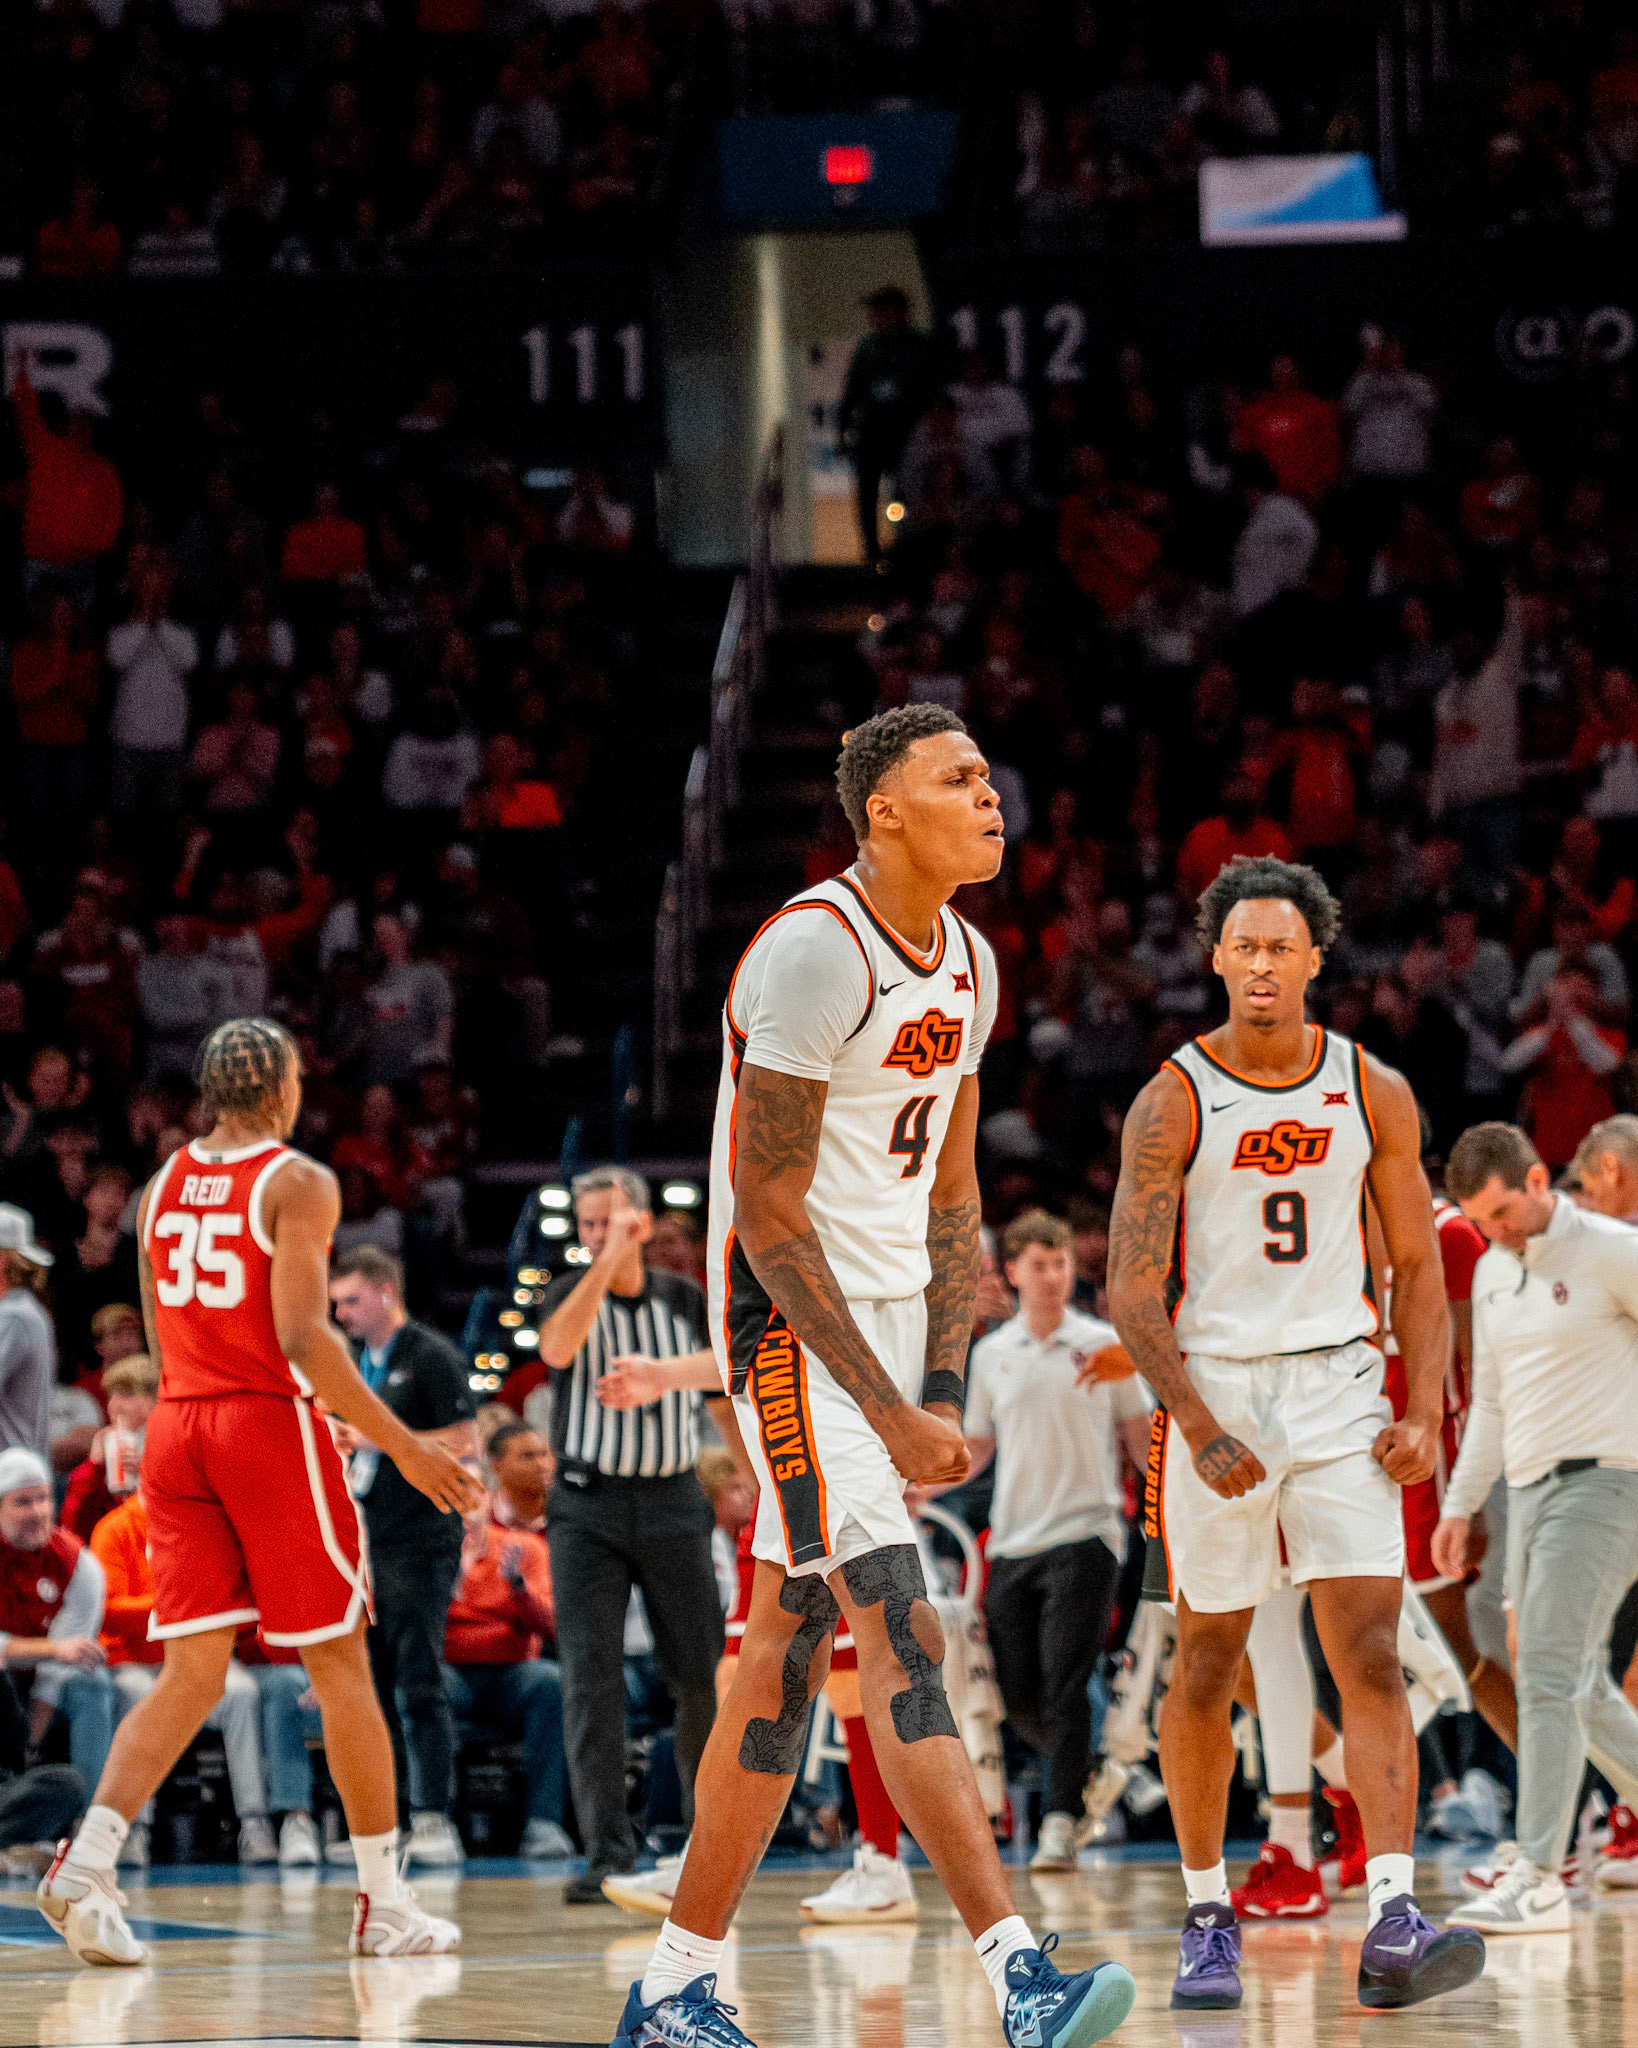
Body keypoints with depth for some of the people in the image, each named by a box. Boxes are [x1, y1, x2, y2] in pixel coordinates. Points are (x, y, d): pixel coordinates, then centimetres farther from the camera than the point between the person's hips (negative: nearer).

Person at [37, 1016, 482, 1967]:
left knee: (192, 1674, 4)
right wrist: (404, 1446, -16)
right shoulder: (298, 1183, -8)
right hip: (272, 1423, -5)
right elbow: (302, 1336, -18)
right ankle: (387, 1903, 9)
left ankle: (87, 1860, -17)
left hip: (177, 1425, 6)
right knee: (342, 1667, 5)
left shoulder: (162, 1187, 12)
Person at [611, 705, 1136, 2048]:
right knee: (901, 1636, -17)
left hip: (894, 1318, 9)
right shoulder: (816, 953, -18)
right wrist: (886, 1410, -20)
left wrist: (943, 1389, 5)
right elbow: (769, 1214, -19)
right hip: (791, 1325, -9)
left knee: (789, 1655, 10)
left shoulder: (968, 965, 9)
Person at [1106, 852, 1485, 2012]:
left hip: (1339, 1390, 1)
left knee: (1371, 1653, -12)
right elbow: (1134, 1291, -7)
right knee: (1208, 1668, 6)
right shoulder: (1173, 1103, -4)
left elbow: (1417, 1266, 9)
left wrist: (1425, 1412, -4)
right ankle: (1208, 1918, 20)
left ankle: (1394, 1927, -21)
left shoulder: (1373, 1094, 4)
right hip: (1215, 1387, -1)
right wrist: (1201, 1430, -18)